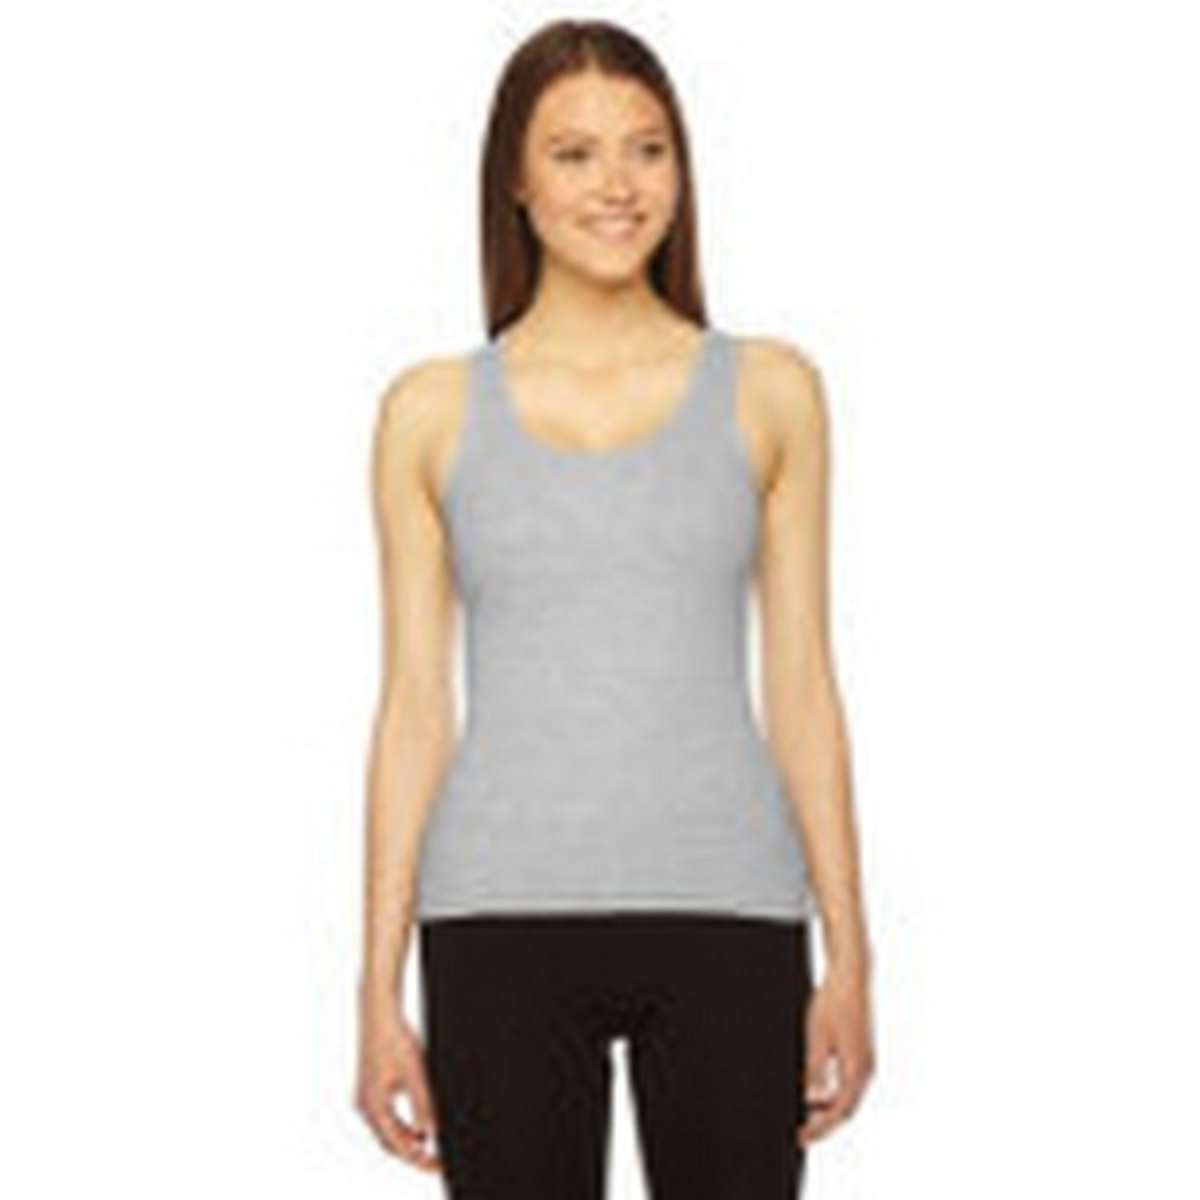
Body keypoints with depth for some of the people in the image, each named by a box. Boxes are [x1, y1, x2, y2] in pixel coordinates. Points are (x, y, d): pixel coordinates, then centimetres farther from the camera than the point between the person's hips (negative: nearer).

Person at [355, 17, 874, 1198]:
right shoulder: (433, 412, 6)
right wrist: (380, 988, 2)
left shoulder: (769, 392, 7)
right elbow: (414, 703, 6)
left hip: (726, 916, 0)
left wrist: (848, 956, 2)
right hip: (505, 916, 0)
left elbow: (802, 684, 7)